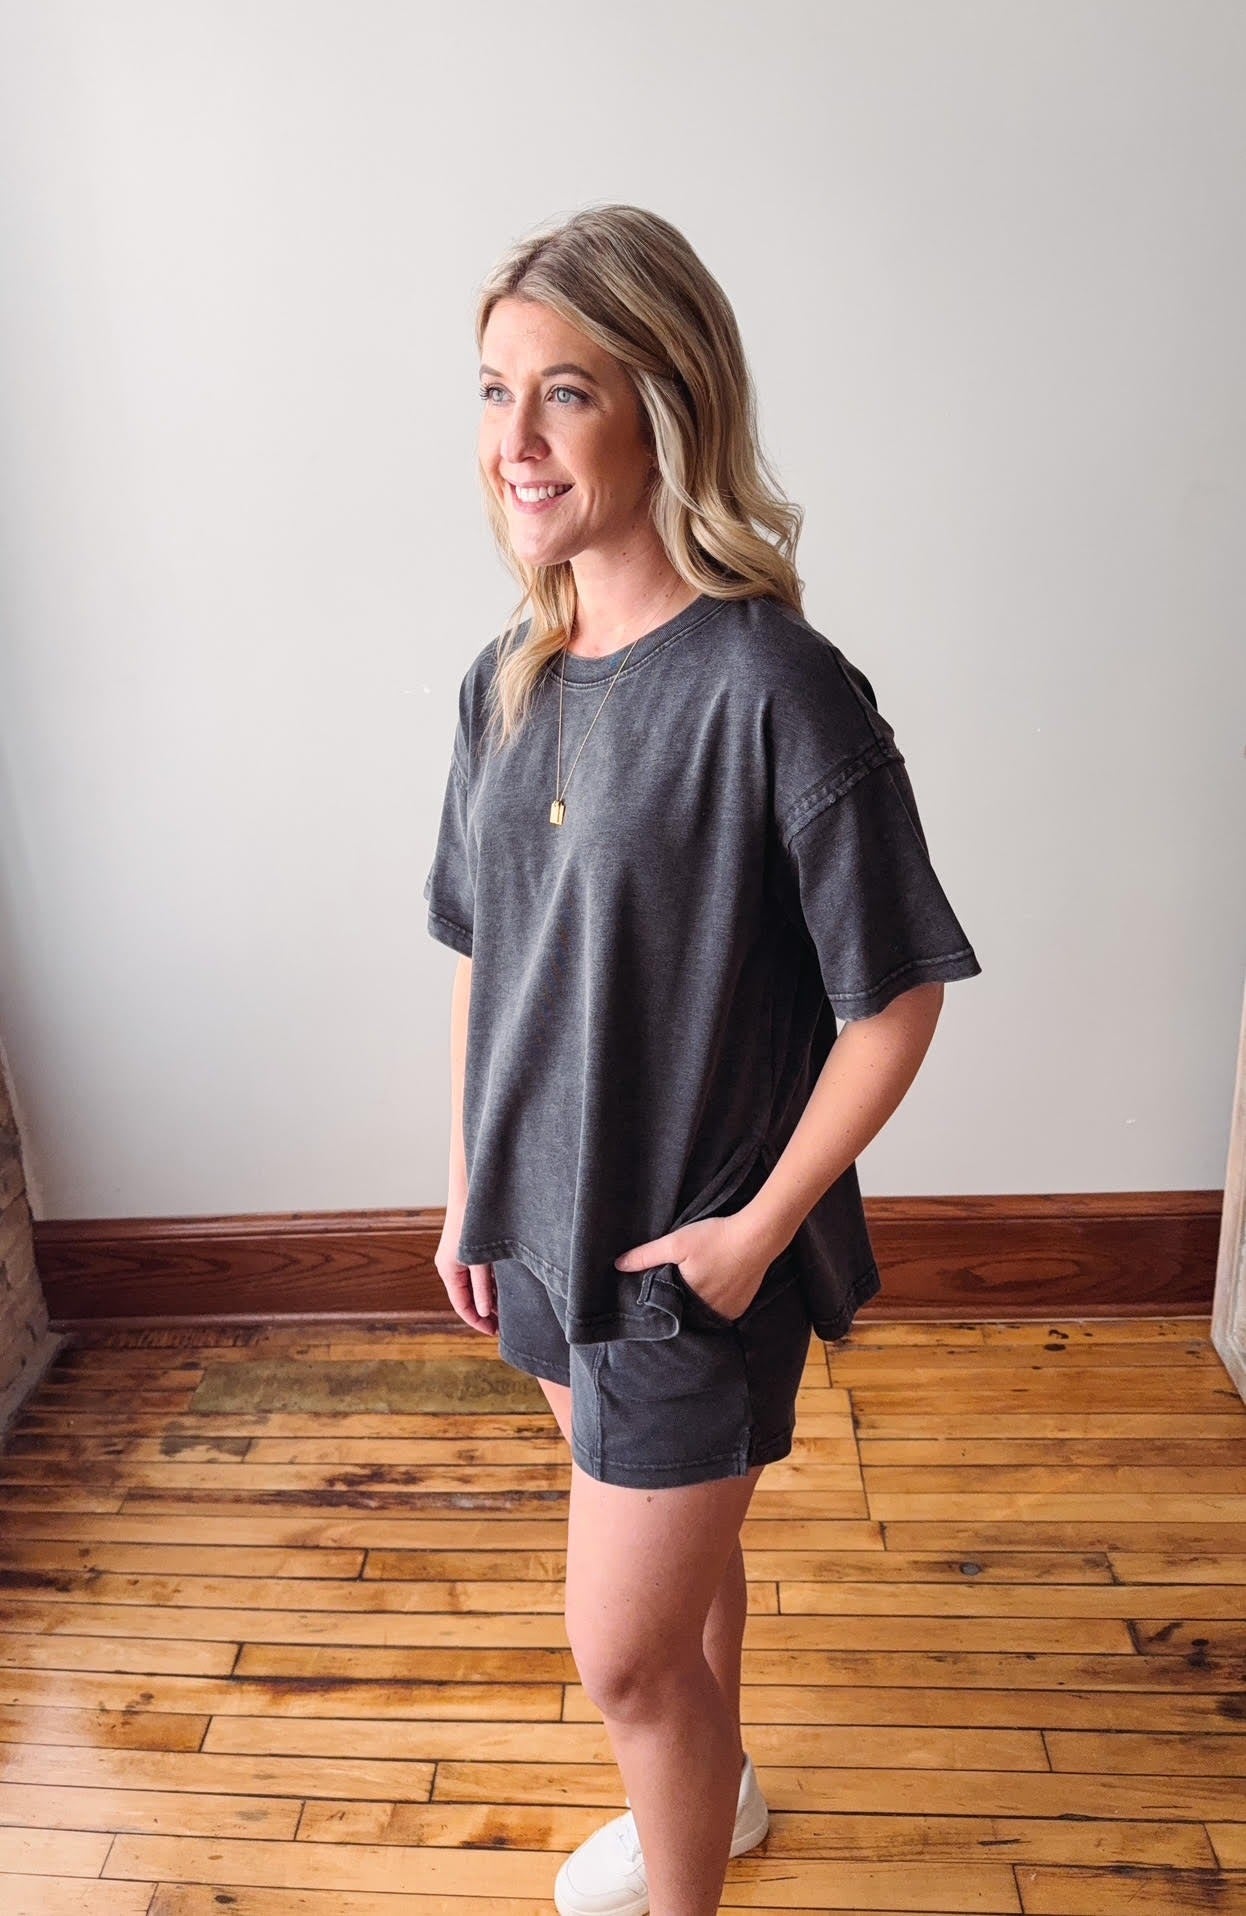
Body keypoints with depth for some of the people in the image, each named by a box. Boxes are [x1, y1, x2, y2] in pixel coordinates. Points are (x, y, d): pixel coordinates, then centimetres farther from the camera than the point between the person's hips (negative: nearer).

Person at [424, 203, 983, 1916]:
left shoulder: (777, 691, -22)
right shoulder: (508, 682, 0)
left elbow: (895, 998, -17)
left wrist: (761, 1226, -13)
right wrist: (467, 1191, 10)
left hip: (694, 1249, -6)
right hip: (543, 1226, 7)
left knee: (624, 1645, 8)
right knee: (682, 1558, 27)